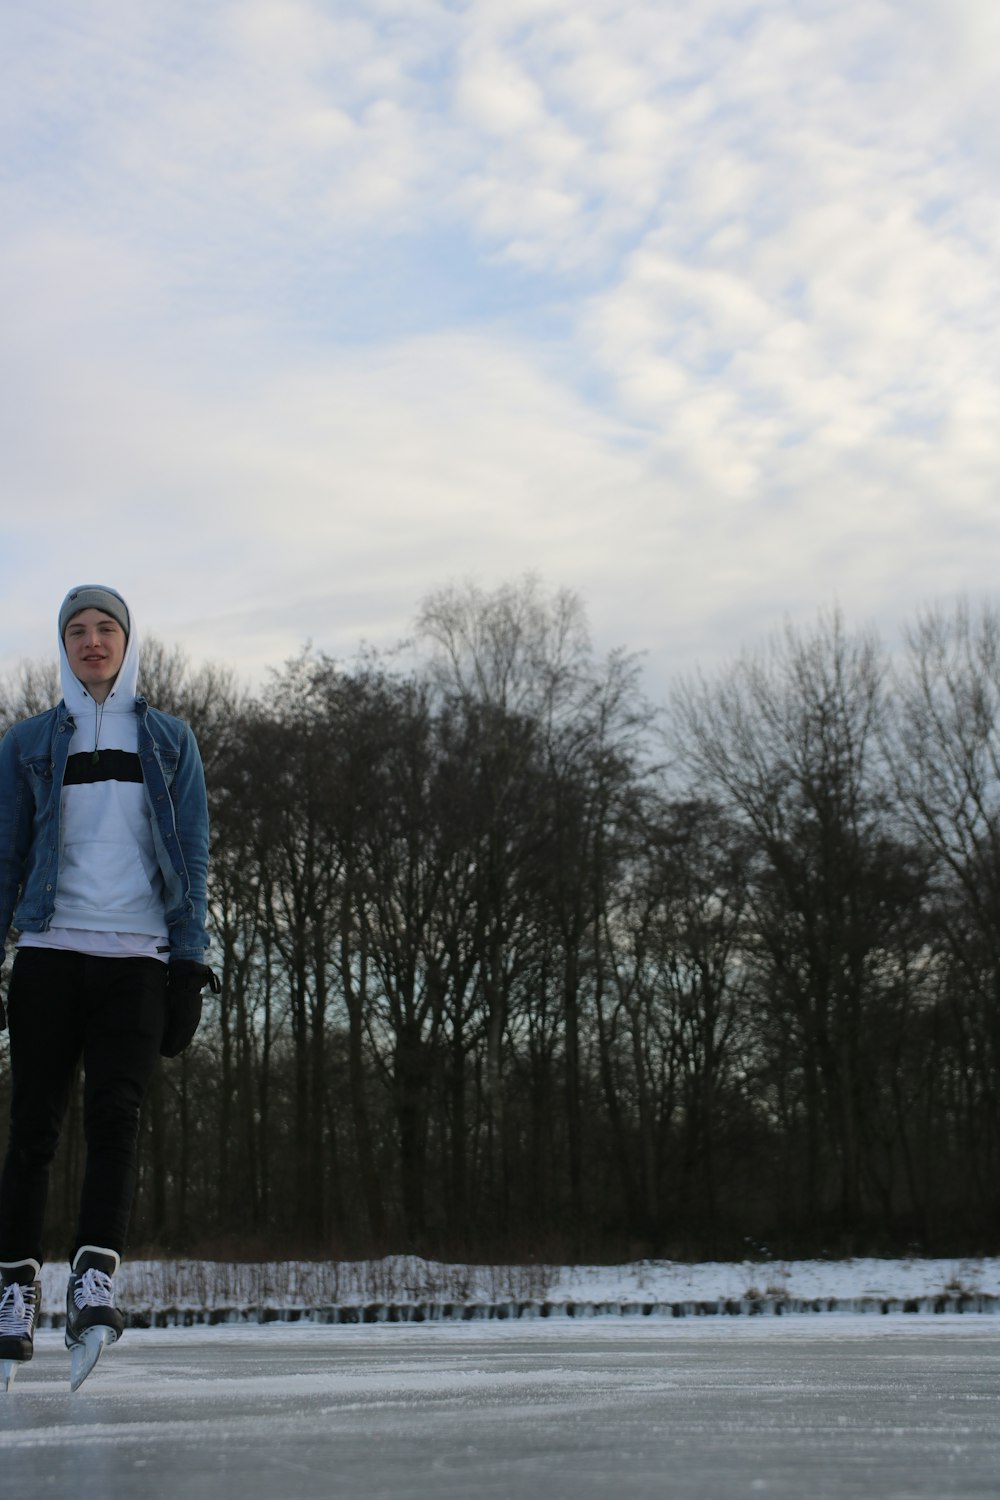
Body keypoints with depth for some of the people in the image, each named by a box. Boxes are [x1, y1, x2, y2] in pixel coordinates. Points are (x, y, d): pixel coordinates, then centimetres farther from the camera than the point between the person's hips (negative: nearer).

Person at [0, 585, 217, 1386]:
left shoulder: (169, 739, 12)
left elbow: (192, 853, 8)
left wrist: (190, 959, 0)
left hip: (138, 955, 0)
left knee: (115, 1110, -15)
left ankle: (95, 1280, -22)